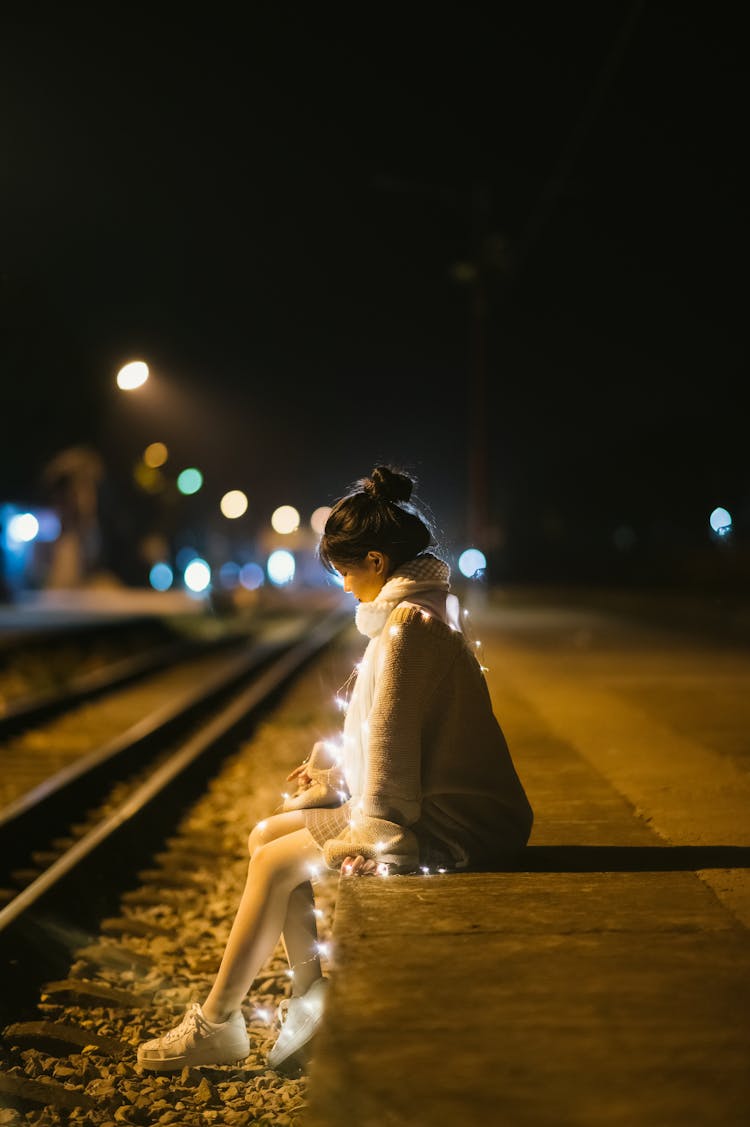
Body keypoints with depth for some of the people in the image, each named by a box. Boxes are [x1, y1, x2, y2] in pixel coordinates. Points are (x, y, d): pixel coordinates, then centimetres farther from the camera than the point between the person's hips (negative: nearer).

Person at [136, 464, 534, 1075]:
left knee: (277, 860, -5)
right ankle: (313, 1002, 9)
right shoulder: (427, 607, 13)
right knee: (269, 833, 6)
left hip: (454, 828, -10)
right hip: (449, 805, 10)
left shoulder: (407, 624, -19)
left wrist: (368, 836, -13)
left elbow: (394, 744, -19)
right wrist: (341, 770, 16)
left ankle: (216, 1023, 10)